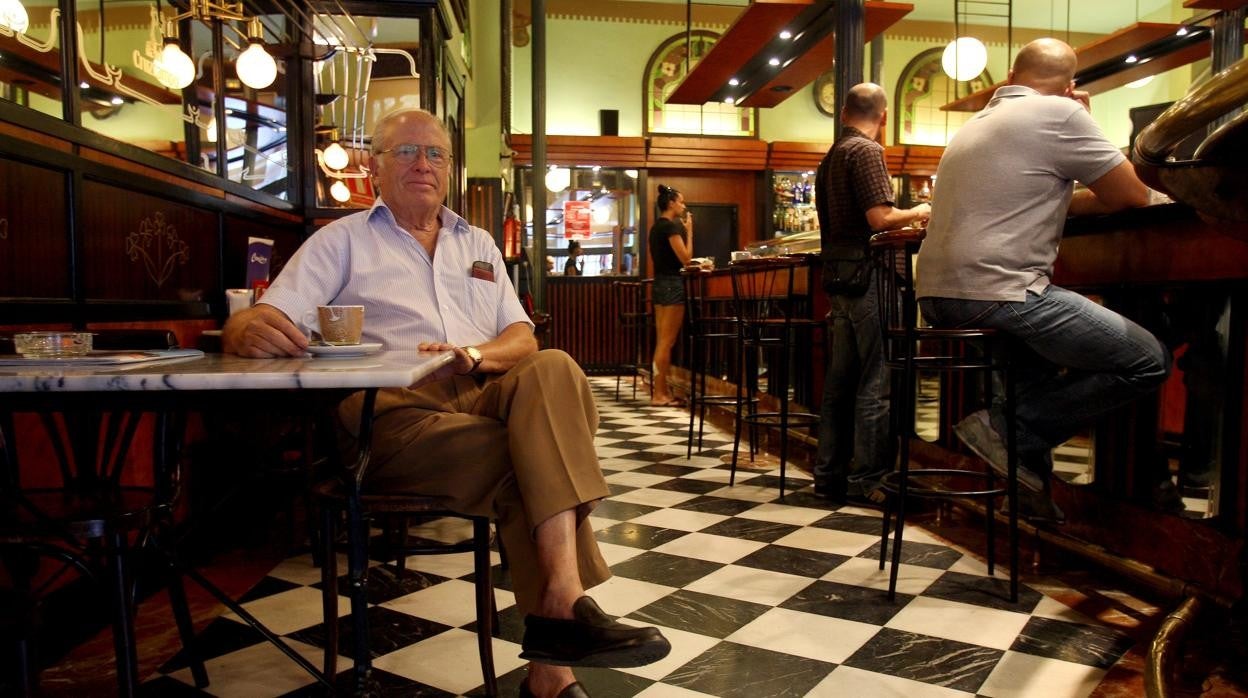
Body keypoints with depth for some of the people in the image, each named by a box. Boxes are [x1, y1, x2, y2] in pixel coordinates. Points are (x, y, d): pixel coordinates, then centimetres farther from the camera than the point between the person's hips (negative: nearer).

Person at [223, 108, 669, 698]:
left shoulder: (478, 244, 26)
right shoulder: (343, 240, 15)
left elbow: (523, 338, 17)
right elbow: (259, 326, 3)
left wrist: (473, 355, -7)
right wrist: (251, 330, -24)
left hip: (485, 395, 3)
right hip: (395, 410, -3)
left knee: (553, 370, -31)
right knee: (534, 464, -30)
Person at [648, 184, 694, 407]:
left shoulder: (656, 227, 15)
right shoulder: (671, 225, -13)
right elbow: (685, 258, -14)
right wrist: (689, 231, -5)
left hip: (660, 283, 10)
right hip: (672, 284, -10)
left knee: (662, 342, 10)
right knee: (667, 342, -7)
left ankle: (664, 391, 14)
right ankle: (659, 395, -6)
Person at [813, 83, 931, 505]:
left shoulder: (831, 156, 18)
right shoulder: (866, 151, -9)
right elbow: (879, 218, -19)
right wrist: (917, 213, 0)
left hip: (837, 274, 9)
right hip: (864, 273, -9)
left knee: (841, 377, 11)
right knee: (875, 380, -5)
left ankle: (830, 474, 16)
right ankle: (867, 479, 0)